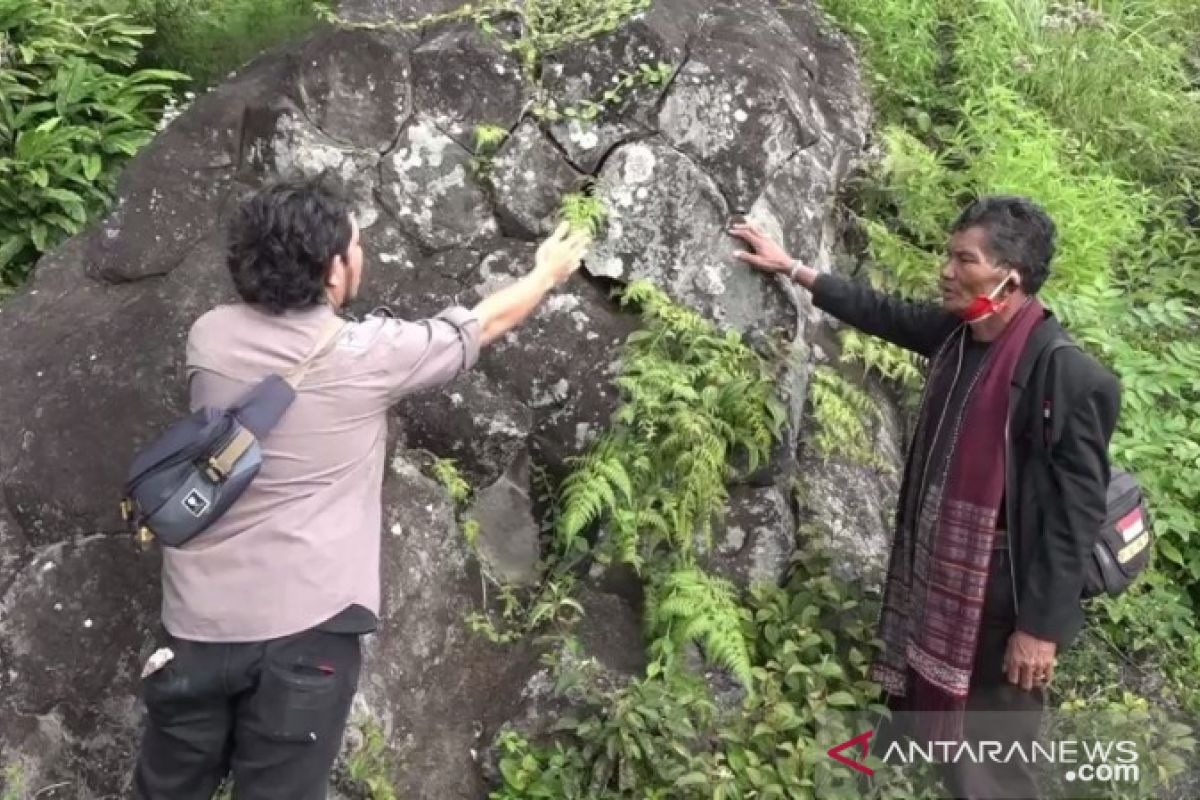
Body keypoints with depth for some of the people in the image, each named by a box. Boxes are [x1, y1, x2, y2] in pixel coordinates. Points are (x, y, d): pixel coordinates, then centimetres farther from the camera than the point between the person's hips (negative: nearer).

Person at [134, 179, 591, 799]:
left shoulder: (209, 338, -1)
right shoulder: (364, 355, -11)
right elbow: (488, 323, 5)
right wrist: (550, 271, 24)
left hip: (198, 621, 4)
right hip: (303, 628, -4)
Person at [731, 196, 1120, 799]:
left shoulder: (1066, 374, -22)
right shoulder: (956, 333, 0)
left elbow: (1077, 510, -21)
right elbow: (881, 313, 17)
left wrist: (1042, 625, -20)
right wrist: (791, 268, 20)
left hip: (1002, 598, -8)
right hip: (936, 577, 8)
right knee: (931, 729, 22)